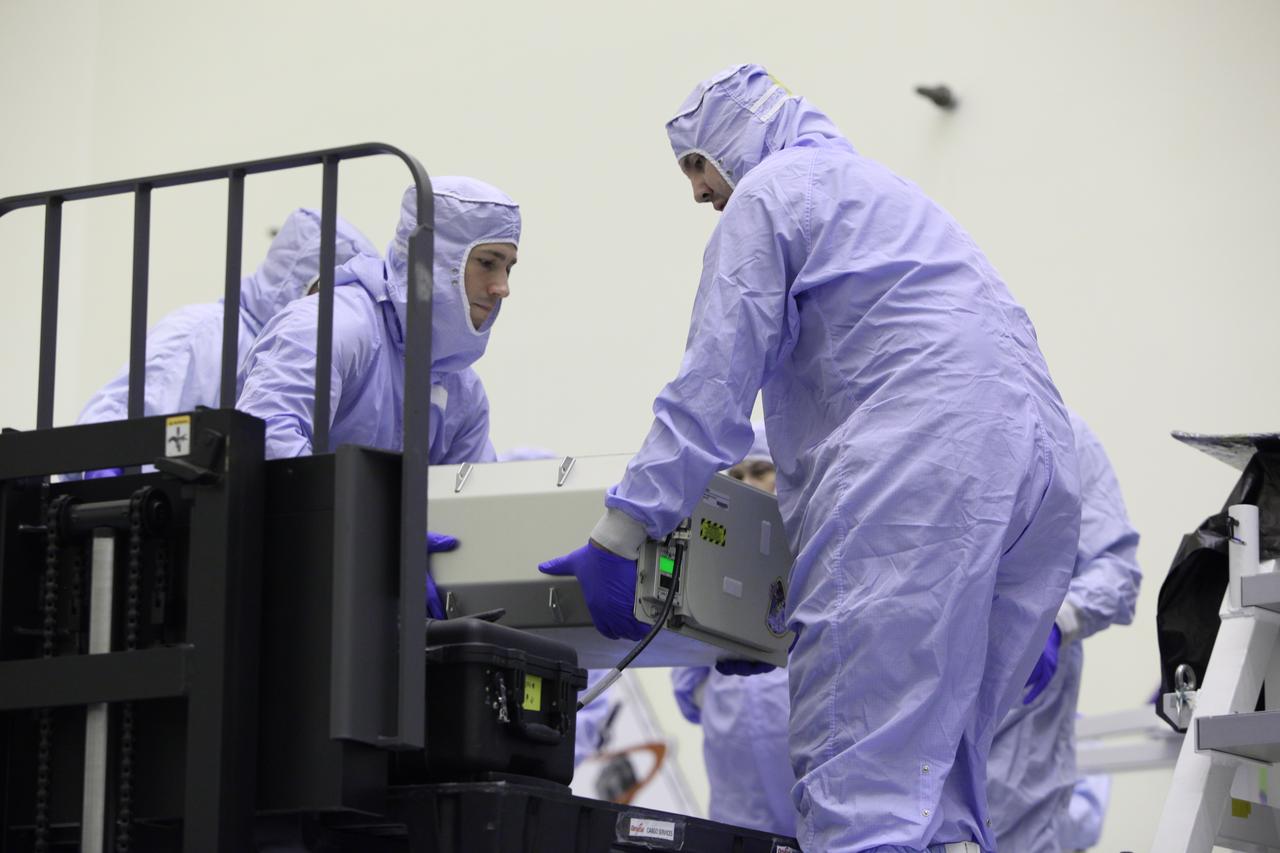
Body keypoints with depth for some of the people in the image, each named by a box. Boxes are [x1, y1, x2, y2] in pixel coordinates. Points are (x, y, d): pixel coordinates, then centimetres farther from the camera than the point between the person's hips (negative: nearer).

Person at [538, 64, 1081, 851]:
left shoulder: (769, 192, 9)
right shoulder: (887, 190, 36)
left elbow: (712, 389, 0)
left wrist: (622, 535, 0)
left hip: (920, 461, -9)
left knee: (859, 768, -15)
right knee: (937, 764, 8)